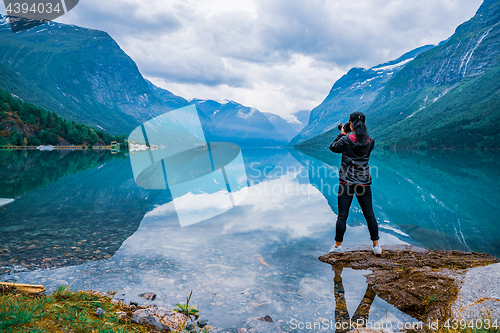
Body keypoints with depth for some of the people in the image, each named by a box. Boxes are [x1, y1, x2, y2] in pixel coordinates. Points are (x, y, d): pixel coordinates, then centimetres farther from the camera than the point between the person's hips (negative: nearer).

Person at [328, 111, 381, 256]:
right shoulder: (370, 142, -2)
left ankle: (338, 246, 13)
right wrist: (352, 134, 15)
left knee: (342, 215, 5)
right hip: (364, 183, 3)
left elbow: (333, 147, 5)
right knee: (369, 215, 13)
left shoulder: (346, 140, -12)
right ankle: (376, 246, 20)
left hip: (347, 183, -3)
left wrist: (342, 133, 13)